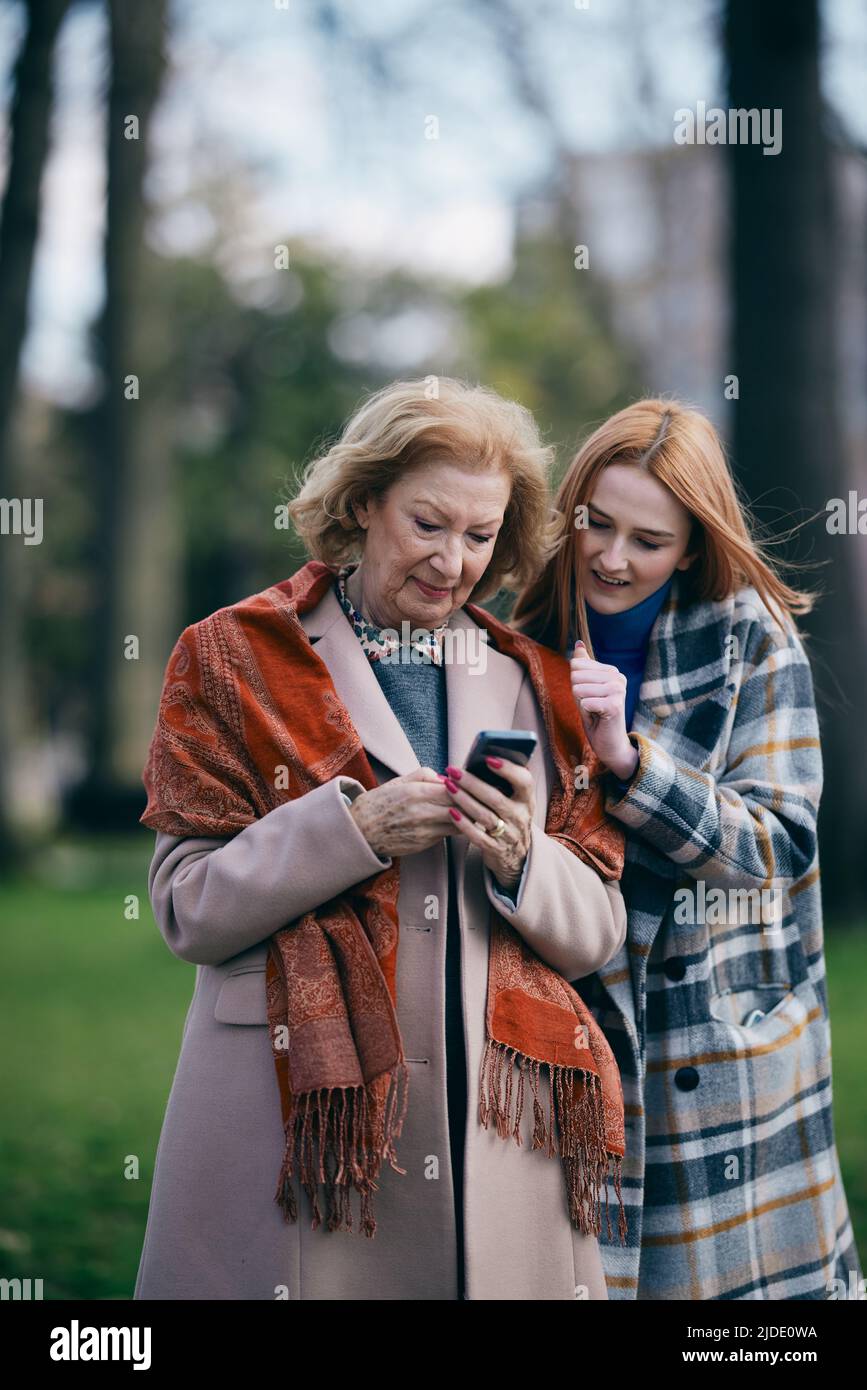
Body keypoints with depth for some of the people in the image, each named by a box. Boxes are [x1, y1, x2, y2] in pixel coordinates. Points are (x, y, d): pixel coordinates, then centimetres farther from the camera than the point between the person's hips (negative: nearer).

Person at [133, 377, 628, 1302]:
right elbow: (190, 911, -3)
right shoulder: (237, 656, 5)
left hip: (499, 1122, 3)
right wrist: (351, 827, -16)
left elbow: (596, 935, 11)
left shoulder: (535, 682, 14)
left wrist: (521, 859, -9)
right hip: (297, 1116, -3)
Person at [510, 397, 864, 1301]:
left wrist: (628, 758, -22)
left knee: (730, 1262, -1)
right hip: (573, 1037, 2)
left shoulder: (750, 637, -3)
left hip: (725, 1042, -2)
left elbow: (780, 846, -12)